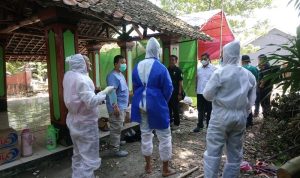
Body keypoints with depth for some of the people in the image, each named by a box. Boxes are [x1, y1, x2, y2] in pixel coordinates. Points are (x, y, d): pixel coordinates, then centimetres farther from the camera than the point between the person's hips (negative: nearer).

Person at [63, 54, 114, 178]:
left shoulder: (68, 76, 2)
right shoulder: (81, 79, -24)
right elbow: (91, 102, -30)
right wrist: (105, 91, -18)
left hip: (74, 121, 9)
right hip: (86, 123, -9)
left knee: (78, 155, 24)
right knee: (89, 158, 3)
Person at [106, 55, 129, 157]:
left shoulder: (120, 74, 14)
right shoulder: (113, 76, -19)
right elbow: (111, 92, -26)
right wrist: (115, 106, -28)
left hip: (122, 106, 10)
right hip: (117, 107, -10)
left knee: (118, 128, 21)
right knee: (116, 128, -2)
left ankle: (116, 142, 36)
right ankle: (116, 149, 7)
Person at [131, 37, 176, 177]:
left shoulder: (137, 67, 3)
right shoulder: (160, 68, -14)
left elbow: (135, 87, 11)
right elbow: (168, 89, -10)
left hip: (141, 104, 6)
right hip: (157, 105, -5)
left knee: (145, 134, 16)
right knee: (164, 136, 8)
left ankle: (148, 166, 29)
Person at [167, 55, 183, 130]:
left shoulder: (178, 70, -4)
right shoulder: (167, 70, 9)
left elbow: (180, 83, -6)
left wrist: (179, 93, -12)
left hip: (175, 92, -4)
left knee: (175, 108, 3)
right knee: (168, 107, 10)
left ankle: (176, 123, 13)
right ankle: (169, 121, 25)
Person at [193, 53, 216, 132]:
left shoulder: (213, 69, -6)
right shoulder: (198, 69, 8)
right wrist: (196, 88, 9)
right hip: (200, 93, 4)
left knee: (209, 110, 9)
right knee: (200, 110, 13)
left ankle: (209, 125, 22)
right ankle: (200, 125, 25)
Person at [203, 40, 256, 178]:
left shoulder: (220, 72, -11)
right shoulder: (249, 75, 4)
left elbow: (207, 95, -8)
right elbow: (251, 101, 7)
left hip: (221, 117, -5)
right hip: (240, 118, 5)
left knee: (213, 152, 2)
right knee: (235, 154, 14)